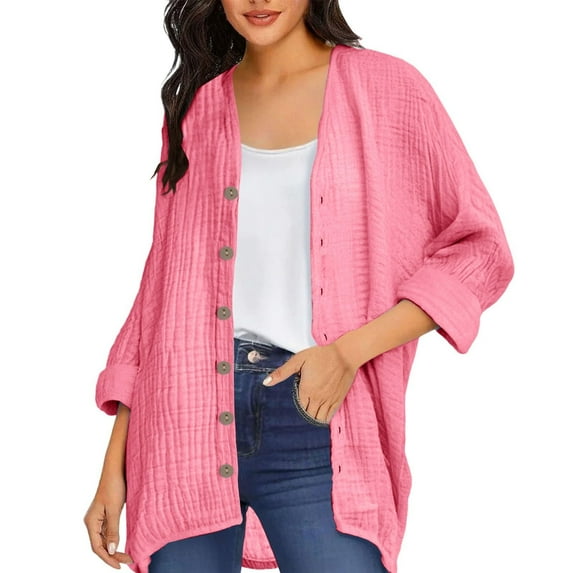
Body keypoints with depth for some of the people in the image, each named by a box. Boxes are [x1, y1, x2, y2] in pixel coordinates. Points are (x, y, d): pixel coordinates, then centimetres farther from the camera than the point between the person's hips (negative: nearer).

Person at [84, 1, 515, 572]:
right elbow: (162, 285, 13)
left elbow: (480, 250, 2)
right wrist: (114, 468, 9)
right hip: (188, 419, 3)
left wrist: (349, 351, -10)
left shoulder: (387, 88, 4)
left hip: (313, 425, -2)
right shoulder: (195, 106, 13)